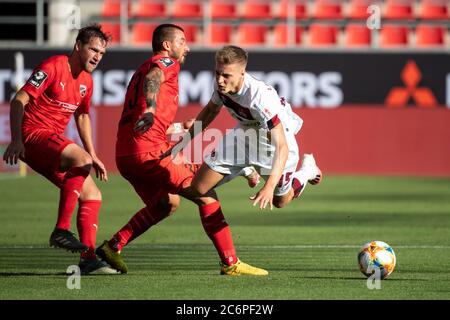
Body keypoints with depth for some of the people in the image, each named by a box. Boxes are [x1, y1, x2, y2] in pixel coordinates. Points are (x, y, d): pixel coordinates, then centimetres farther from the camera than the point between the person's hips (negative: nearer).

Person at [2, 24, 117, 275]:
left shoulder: (86, 81, 15)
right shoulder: (53, 67, -11)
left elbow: (82, 116, 30)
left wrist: (93, 156, 24)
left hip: (53, 140, 9)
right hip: (33, 134, -9)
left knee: (92, 195, 2)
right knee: (81, 159, -33)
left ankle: (89, 259, 1)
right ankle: (61, 230, -33)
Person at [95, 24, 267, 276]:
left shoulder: (142, 68, 29)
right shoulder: (166, 63, 0)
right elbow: (152, 79, -24)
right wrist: (149, 110, -43)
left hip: (125, 155, 10)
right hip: (148, 151, -10)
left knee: (167, 203, 27)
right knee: (206, 195, -6)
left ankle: (112, 246, 19)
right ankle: (230, 263, -11)